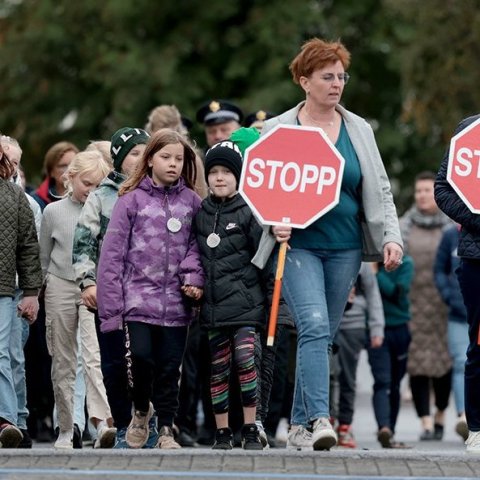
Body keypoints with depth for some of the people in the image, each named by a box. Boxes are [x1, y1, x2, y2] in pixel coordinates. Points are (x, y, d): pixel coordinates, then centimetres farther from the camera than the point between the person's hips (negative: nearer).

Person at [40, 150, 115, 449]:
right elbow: (44, 258, 12)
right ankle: (66, 430, 13)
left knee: (94, 356, -18)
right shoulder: (54, 212, 5)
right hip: (61, 288, 2)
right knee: (63, 362, 6)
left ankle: (102, 420, -31)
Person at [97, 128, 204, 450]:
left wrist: (193, 277, -10)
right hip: (139, 295, -2)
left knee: (170, 366, 3)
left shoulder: (191, 202, 9)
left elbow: (196, 245, 10)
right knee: (140, 355, -15)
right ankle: (141, 410, 11)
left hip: (176, 300, 2)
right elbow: (112, 254, 0)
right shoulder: (131, 200, 1)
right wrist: (111, 305, -4)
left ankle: (166, 429, 15)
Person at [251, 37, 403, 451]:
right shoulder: (278, 130, 0)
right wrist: (274, 222, -14)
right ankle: (319, 419, -28)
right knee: (314, 326, -21)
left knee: (323, 335, 7)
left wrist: (391, 236, -4)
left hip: (345, 248, 4)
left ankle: (300, 424, 17)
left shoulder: (359, 130, 9)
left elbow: (380, 190, 9)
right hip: (298, 246, -4)